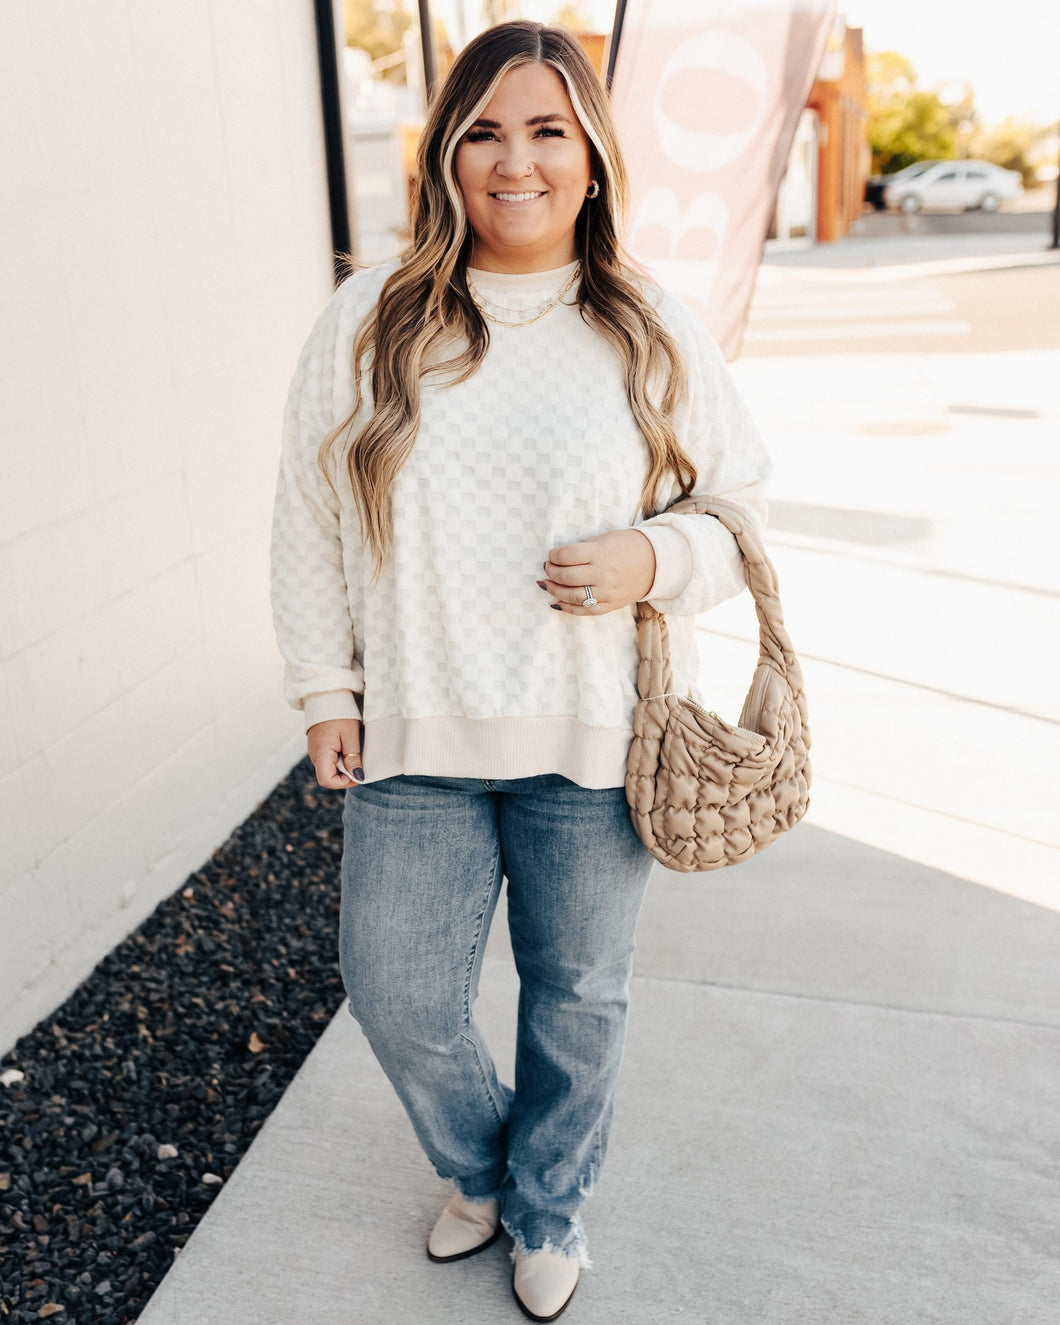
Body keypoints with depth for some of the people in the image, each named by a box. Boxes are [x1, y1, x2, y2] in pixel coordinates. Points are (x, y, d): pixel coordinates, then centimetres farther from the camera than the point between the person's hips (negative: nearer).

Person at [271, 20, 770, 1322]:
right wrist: (325, 688, 3)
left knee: (578, 995, 16)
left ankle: (550, 1210, 46)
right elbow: (306, 522, 6)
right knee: (398, 1000, 11)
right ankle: (480, 1166, 45)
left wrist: (659, 558, -16)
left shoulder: (657, 335, -2)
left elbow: (742, 509, 5)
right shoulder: (366, 325, 0)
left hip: (595, 742, 0)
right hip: (414, 735, 1)